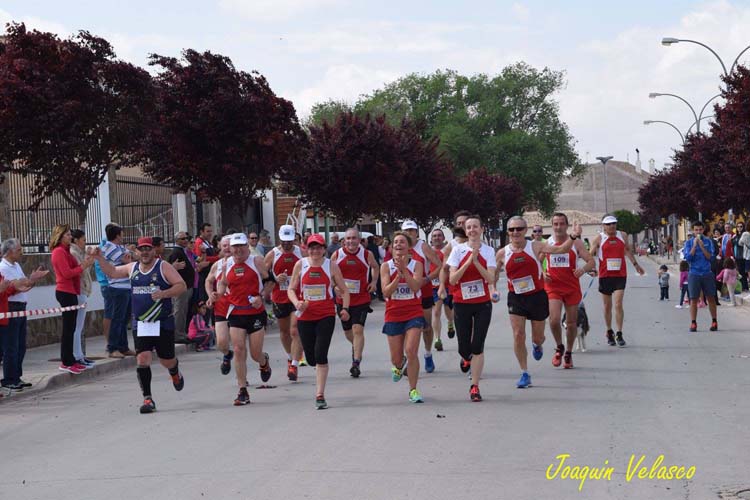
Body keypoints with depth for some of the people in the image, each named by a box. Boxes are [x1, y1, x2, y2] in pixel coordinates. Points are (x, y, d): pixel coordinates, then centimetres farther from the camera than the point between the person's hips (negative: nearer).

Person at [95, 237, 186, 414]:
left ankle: (175, 373, 46)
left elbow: (181, 285, -12)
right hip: (140, 324, 3)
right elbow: (112, 272, 24)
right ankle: (148, 398, -6)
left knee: (166, 360, 7)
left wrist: (164, 293, -25)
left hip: (163, 323, -3)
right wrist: (100, 258, 10)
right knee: (142, 359, -11)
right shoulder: (133, 268, 10)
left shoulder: (163, 267, -5)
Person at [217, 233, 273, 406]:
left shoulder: (256, 261, -3)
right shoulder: (227, 264, 9)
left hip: (256, 312, -3)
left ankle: (264, 362, 41)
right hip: (236, 313, 3)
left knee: (256, 353, 2)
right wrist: (219, 294, 5)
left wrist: (261, 297, -13)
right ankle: (243, 391, -2)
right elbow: (223, 283, 25)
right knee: (238, 350, -8)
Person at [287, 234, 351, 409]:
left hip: (326, 316, -2)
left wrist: (345, 308, -7)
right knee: (310, 358, 7)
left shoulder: (331, 265, 1)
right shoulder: (300, 265, 2)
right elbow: (291, 289, 7)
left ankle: (320, 395, -10)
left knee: (321, 354, -14)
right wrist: (296, 303, -13)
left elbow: (344, 290, 8)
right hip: (305, 316, 2)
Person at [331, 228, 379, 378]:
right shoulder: (337, 255, -3)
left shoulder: (367, 254, -4)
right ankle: (356, 347, 47)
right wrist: (335, 287, -8)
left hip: (361, 299, -2)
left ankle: (356, 363, -14)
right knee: (347, 332, 15)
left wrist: (374, 282, 2)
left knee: (358, 329, -15)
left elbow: (375, 267, 17)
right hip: (342, 299, 3)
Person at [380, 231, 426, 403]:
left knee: (411, 352, -16)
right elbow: (386, 292, -10)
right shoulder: (386, 266, -1)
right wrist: (398, 276, -21)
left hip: (413, 313, -1)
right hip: (393, 315, 2)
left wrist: (404, 270, -25)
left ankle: (413, 390, -3)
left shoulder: (416, 264, -2)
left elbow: (416, 287, -17)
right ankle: (399, 366, 47)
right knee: (396, 358, 8)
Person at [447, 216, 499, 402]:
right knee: (464, 348, 2)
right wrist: (468, 262, -18)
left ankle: (475, 387, 4)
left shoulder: (488, 251, 0)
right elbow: (452, 279, -9)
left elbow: (491, 279, -11)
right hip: (462, 303, 0)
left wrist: (476, 261, -20)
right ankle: (467, 358, 40)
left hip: (483, 304, 0)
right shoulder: (458, 250, -2)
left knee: (478, 347, -5)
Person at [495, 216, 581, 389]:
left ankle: (536, 345, 49)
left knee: (538, 336, 10)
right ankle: (525, 374, 4)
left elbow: (561, 249, -13)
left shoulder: (535, 247, -7)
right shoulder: (502, 253, -2)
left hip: (537, 296, -1)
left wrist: (573, 237, -29)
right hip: (515, 298, 1)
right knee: (518, 335, -9)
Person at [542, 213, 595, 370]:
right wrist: (542, 274, -8)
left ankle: (568, 353, 27)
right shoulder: (546, 244, 2)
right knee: (554, 320, -17)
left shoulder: (576, 243, -1)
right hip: (553, 287, 0)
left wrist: (583, 269, -25)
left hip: (572, 288, 0)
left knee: (571, 323, 7)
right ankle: (559, 347, 8)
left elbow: (591, 262, -4)